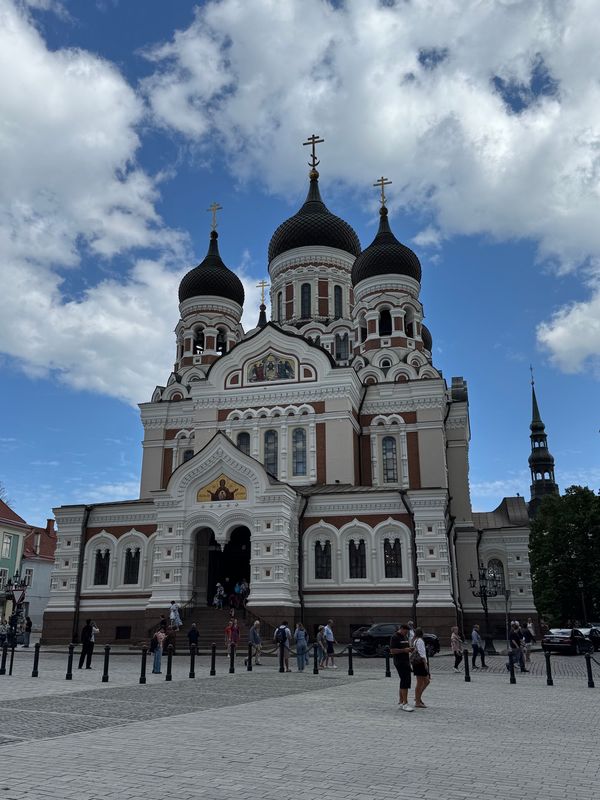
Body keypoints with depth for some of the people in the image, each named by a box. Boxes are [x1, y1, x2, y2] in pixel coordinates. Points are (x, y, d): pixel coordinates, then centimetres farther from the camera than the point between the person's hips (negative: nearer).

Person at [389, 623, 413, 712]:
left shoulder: (405, 637, 17)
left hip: (406, 661, 9)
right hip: (399, 662, -9)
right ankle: (405, 703, -13)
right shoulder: (395, 637, -11)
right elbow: (392, 651, -17)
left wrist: (409, 649, 5)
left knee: (404, 681, 13)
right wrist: (404, 650, -22)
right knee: (405, 681, -14)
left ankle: (401, 701, 22)